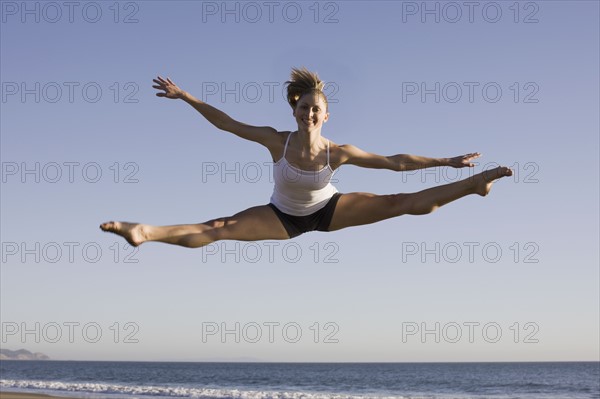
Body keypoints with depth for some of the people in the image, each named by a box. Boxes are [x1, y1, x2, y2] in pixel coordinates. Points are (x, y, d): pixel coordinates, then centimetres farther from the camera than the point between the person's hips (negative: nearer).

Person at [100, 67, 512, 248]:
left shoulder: (339, 151, -27)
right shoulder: (277, 141, -27)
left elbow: (394, 162, -19)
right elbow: (227, 122, -21)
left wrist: (445, 162, -17)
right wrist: (186, 96, -24)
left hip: (329, 209, 1)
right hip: (285, 217, -1)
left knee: (410, 203, -9)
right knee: (219, 228, -22)